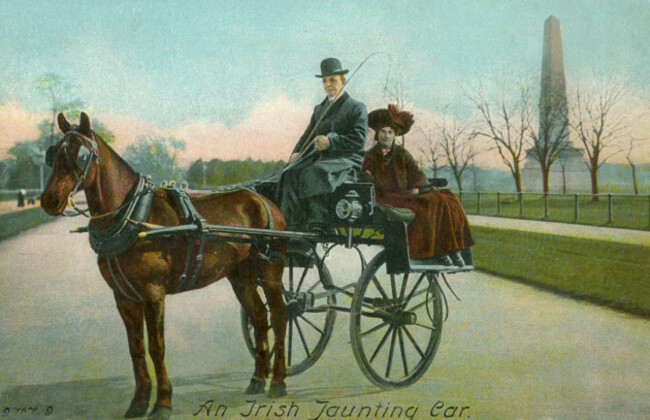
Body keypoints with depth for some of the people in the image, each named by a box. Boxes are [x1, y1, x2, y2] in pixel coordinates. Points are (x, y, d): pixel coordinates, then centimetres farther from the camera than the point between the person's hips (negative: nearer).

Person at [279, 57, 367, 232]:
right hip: (319, 158, 6)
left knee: (314, 173, -37)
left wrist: (331, 141, -23)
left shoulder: (356, 107, 4)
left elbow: (359, 140, -9)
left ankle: (316, 223, -39)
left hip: (346, 161, -6)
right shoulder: (319, 109, 24)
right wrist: (296, 153, -2)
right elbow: (308, 135, 20)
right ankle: (293, 225, -31)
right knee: (292, 173, -25)